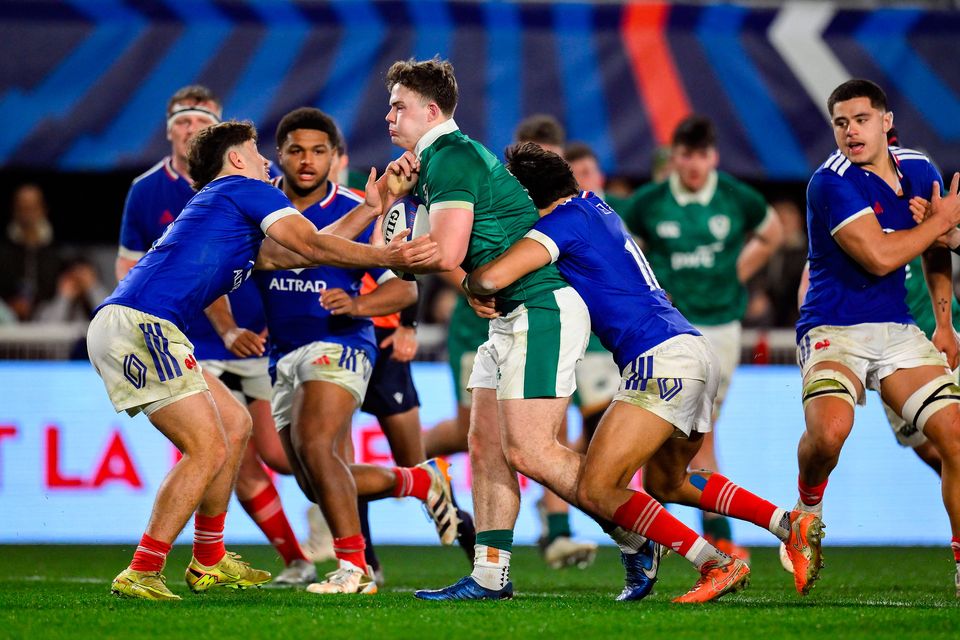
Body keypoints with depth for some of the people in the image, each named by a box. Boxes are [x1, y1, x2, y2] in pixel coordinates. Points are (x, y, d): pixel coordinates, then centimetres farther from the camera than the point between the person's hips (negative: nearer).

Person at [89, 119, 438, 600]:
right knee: (208, 450, -13)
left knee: (235, 424, 18)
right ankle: (141, 574, -11)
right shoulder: (246, 189, 5)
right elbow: (310, 246, -3)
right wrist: (385, 257, -5)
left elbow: (294, 254, 29)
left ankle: (208, 562, 24)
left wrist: (369, 209, 31)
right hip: (138, 324, -10)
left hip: (126, 327, 10)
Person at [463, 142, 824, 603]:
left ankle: (717, 565, -14)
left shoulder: (564, 219, -7)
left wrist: (469, 284, 4)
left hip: (660, 360, -10)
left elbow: (493, 277, -19)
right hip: (696, 353, 10)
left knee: (595, 490, -11)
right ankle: (791, 525, 18)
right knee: (665, 482, 27)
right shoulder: (592, 205, 21)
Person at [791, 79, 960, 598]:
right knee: (829, 431, -32)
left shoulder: (918, 170, 8)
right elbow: (879, 256, -22)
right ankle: (808, 508, 2)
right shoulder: (832, 183, -14)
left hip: (898, 331, 6)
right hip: (834, 330, -6)